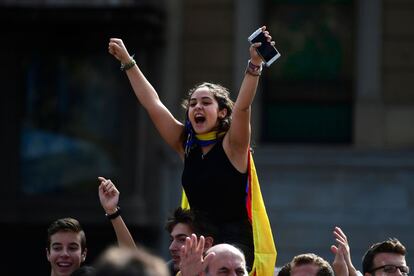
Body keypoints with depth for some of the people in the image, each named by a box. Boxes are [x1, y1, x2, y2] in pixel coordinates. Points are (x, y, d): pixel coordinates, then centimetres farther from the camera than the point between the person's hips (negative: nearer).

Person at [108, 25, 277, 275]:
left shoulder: (232, 146, -4)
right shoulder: (186, 146, 9)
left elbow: (243, 106, -20)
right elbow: (153, 104, 12)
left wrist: (255, 65, -34)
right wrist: (127, 62, 13)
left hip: (236, 243, -5)